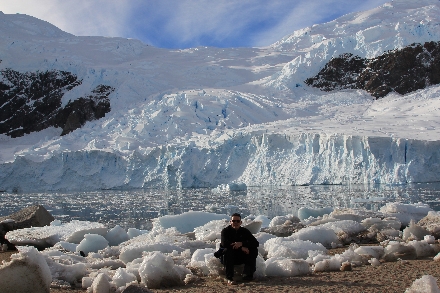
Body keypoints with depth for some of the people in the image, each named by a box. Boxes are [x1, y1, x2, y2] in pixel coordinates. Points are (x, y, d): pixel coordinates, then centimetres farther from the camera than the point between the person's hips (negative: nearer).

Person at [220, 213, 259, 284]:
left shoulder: (245, 231, 0)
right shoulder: (226, 231, -7)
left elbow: (256, 243, -12)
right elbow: (224, 243, -27)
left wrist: (242, 243, -29)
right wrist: (241, 248, -30)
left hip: (241, 258, 3)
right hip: (230, 258, -3)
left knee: (254, 250, -18)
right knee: (227, 250, -33)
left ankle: (248, 274, -17)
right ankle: (229, 278, -33)